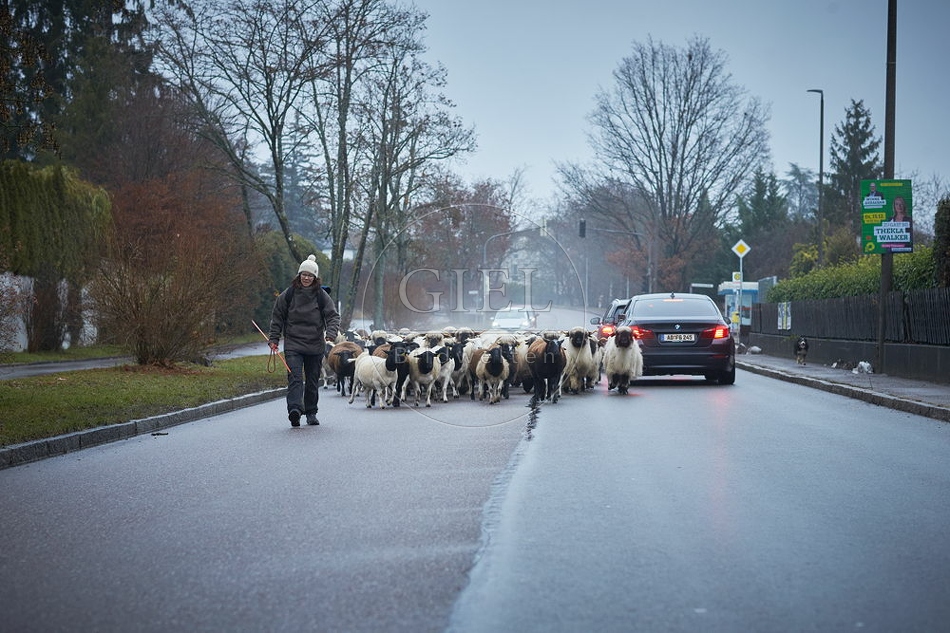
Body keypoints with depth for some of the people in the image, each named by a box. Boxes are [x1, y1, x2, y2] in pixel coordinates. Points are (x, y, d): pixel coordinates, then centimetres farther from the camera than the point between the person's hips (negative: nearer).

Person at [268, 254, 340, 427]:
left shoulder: (322, 296, 2)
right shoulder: (288, 295, 2)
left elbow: (333, 316, 2)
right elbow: (277, 317, 9)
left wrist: (331, 334, -16)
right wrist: (273, 339, 5)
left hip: (315, 345, 2)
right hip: (293, 344, -1)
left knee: (313, 381, 10)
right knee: (295, 377, -17)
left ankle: (311, 412, 22)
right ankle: (295, 408, -31)